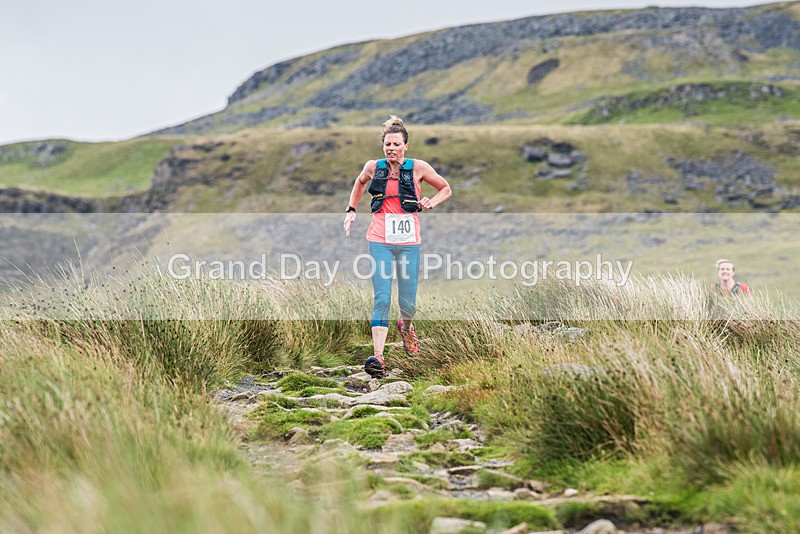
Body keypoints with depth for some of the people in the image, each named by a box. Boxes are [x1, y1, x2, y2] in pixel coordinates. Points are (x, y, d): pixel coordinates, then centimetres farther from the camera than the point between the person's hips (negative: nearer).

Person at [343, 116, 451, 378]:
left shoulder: (418, 168, 0)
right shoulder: (373, 167, 4)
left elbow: (446, 189, 14)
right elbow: (360, 182, 28)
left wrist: (432, 202, -4)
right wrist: (351, 210, 20)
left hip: (409, 242, 0)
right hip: (380, 241, 0)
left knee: (408, 303, 4)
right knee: (381, 299, -13)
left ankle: (406, 327, 41)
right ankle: (377, 357, -17)